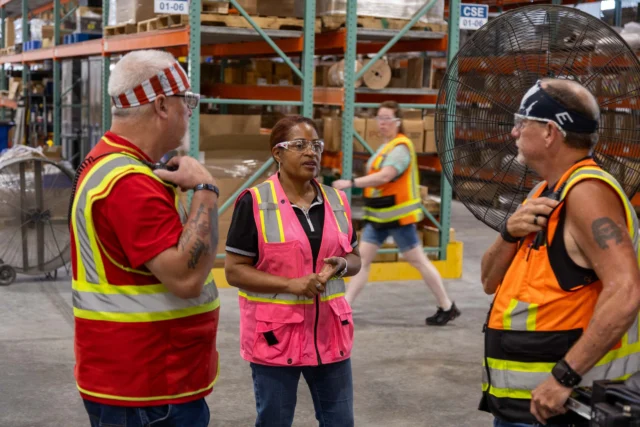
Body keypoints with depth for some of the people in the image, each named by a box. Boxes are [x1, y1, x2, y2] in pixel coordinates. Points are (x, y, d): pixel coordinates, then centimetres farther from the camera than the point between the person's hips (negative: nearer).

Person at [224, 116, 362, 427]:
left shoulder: (337, 201, 6)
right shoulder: (254, 202, -11)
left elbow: (354, 258, 15)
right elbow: (234, 271, -11)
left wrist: (341, 265, -10)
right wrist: (291, 284, -21)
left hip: (329, 332, 5)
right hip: (275, 334, -4)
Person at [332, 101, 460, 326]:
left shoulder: (401, 147, -16)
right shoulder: (385, 146, 14)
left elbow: (384, 176, -30)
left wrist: (351, 183, -33)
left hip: (399, 215, -9)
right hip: (378, 215, 9)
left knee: (418, 260, 0)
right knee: (362, 258, 2)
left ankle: (447, 307, 12)